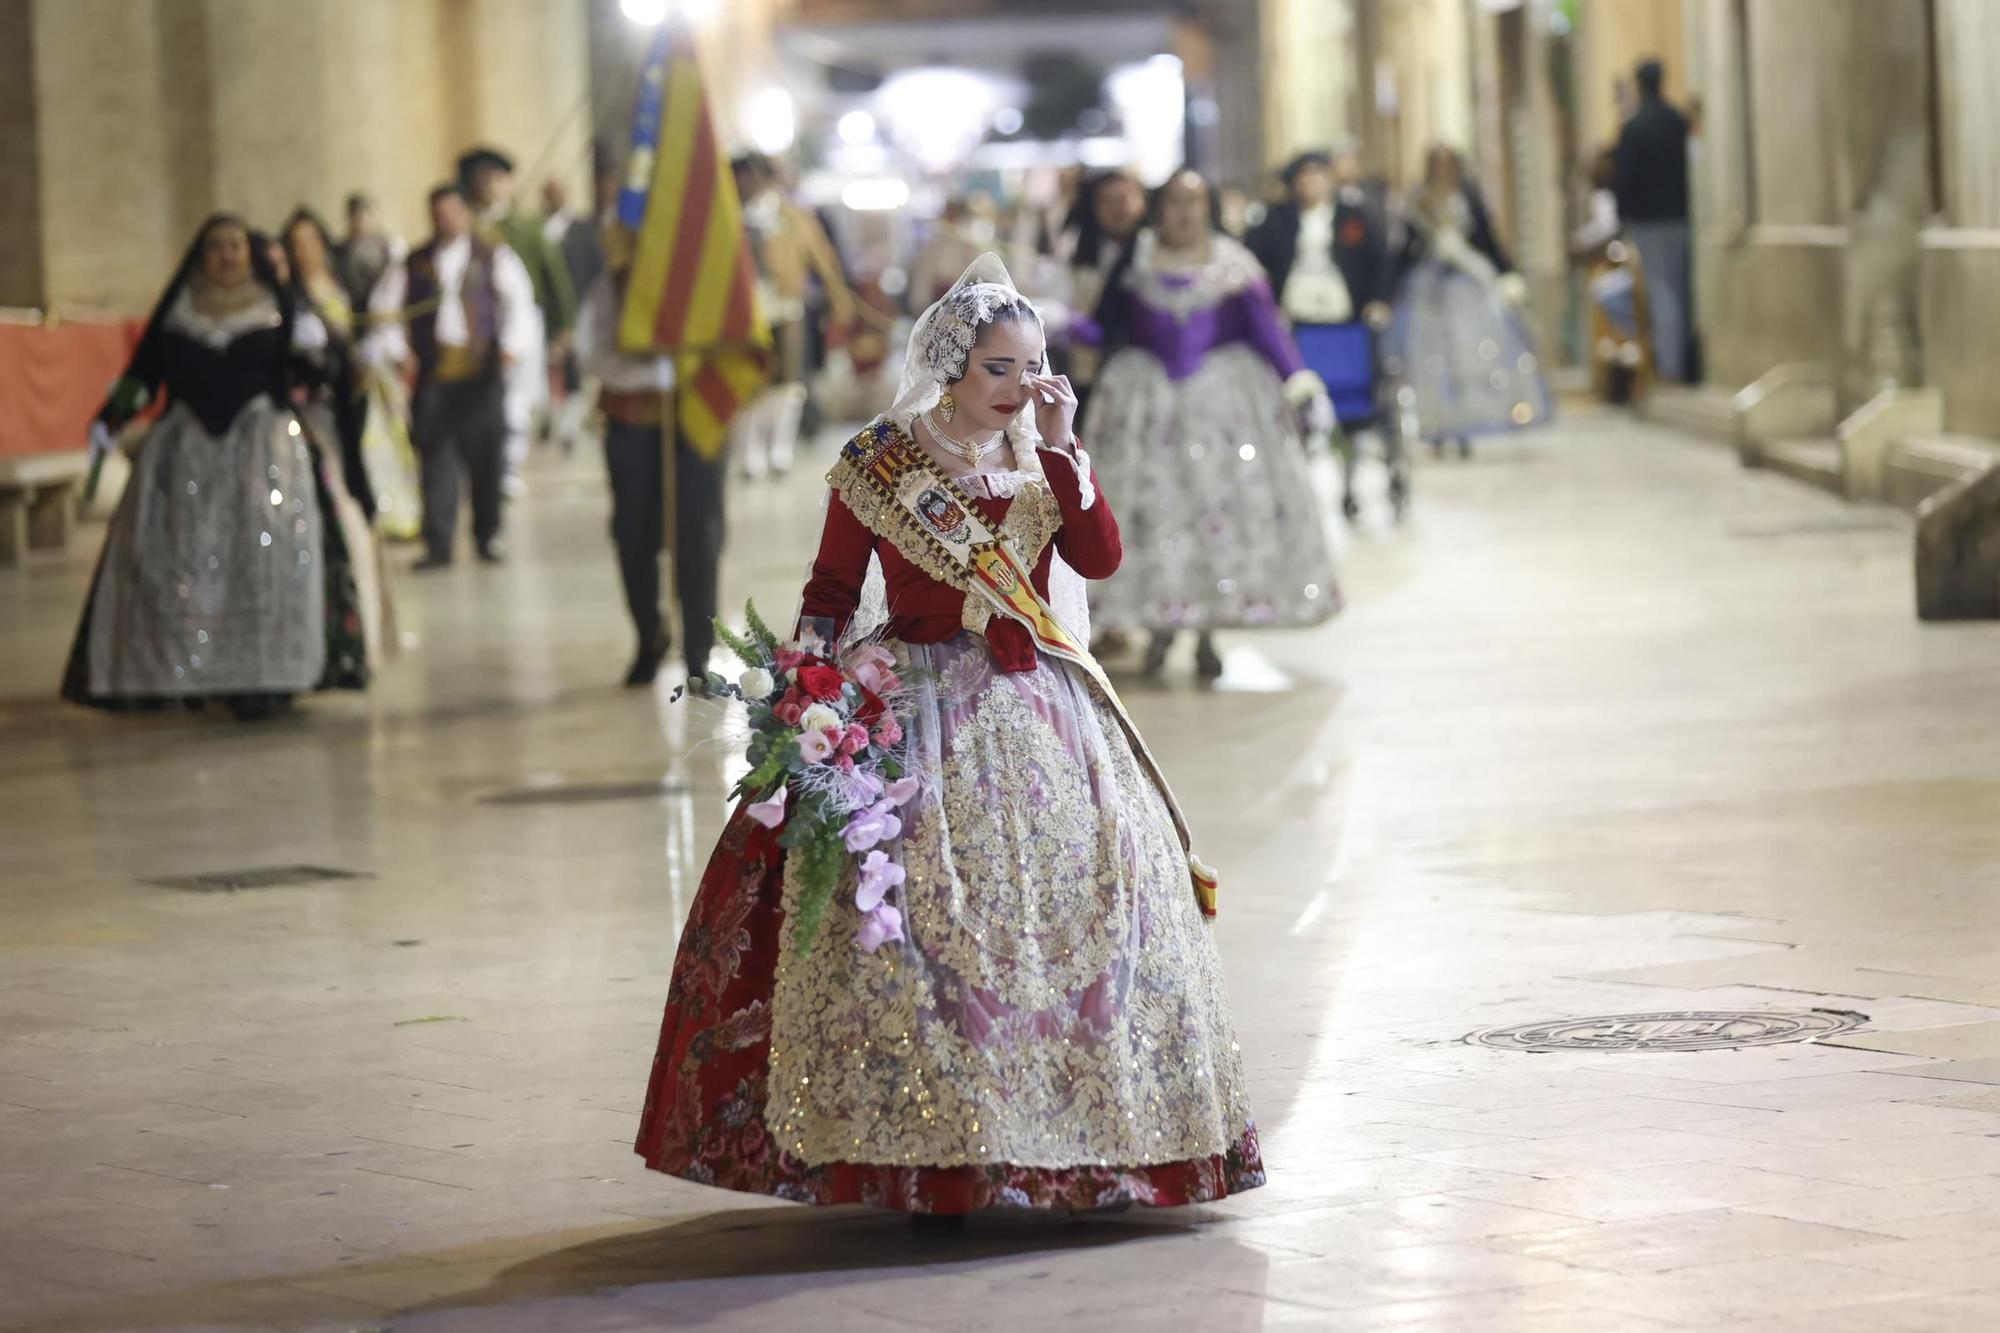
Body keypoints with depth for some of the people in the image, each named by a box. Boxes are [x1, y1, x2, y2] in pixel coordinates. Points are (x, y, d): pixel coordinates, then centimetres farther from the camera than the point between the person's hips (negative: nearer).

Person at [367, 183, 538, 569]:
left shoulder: (494, 258, 7)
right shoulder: (412, 265, 12)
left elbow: (518, 301, -2)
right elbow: (385, 307, 11)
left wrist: (514, 345, -17)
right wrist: (395, 349, -4)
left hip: (483, 374, -1)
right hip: (432, 375, 1)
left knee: (486, 457, 1)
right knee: (436, 461, -3)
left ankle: (488, 537, 13)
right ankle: (437, 544, 0)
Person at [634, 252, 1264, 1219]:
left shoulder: (1041, 456, 8)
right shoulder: (880, 462, -3)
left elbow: (1100, 556, -4)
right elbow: (830, 590, 2)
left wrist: (1060, 449, -9)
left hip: (1036, 706, 4)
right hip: (916, 705, -4)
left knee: (1075, 898, -1)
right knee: (918, 916, -11)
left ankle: (1077, 1139, 8)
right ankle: (923, 1160, -7)